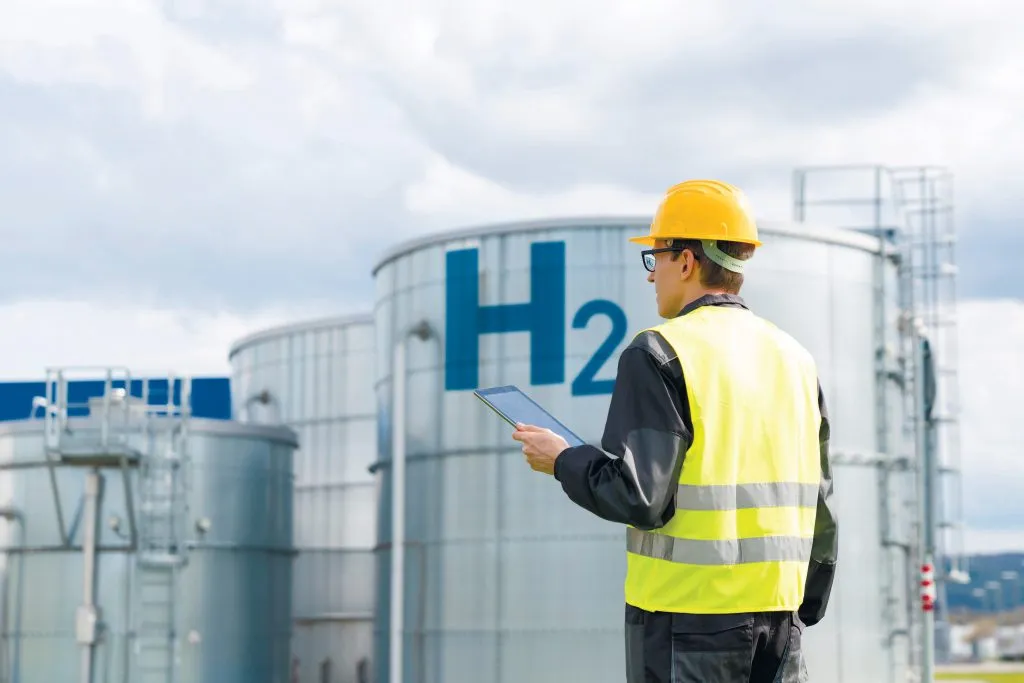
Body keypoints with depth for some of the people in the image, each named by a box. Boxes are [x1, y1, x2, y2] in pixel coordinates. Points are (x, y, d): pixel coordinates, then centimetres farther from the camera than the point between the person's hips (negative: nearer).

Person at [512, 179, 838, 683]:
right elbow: (820, 508, 14)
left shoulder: (659, 355, -9)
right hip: (778, 610, 6)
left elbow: (636, 496, -16)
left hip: (688, 610, -6)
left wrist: (562, 461, 1)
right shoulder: (794, 357, 12)